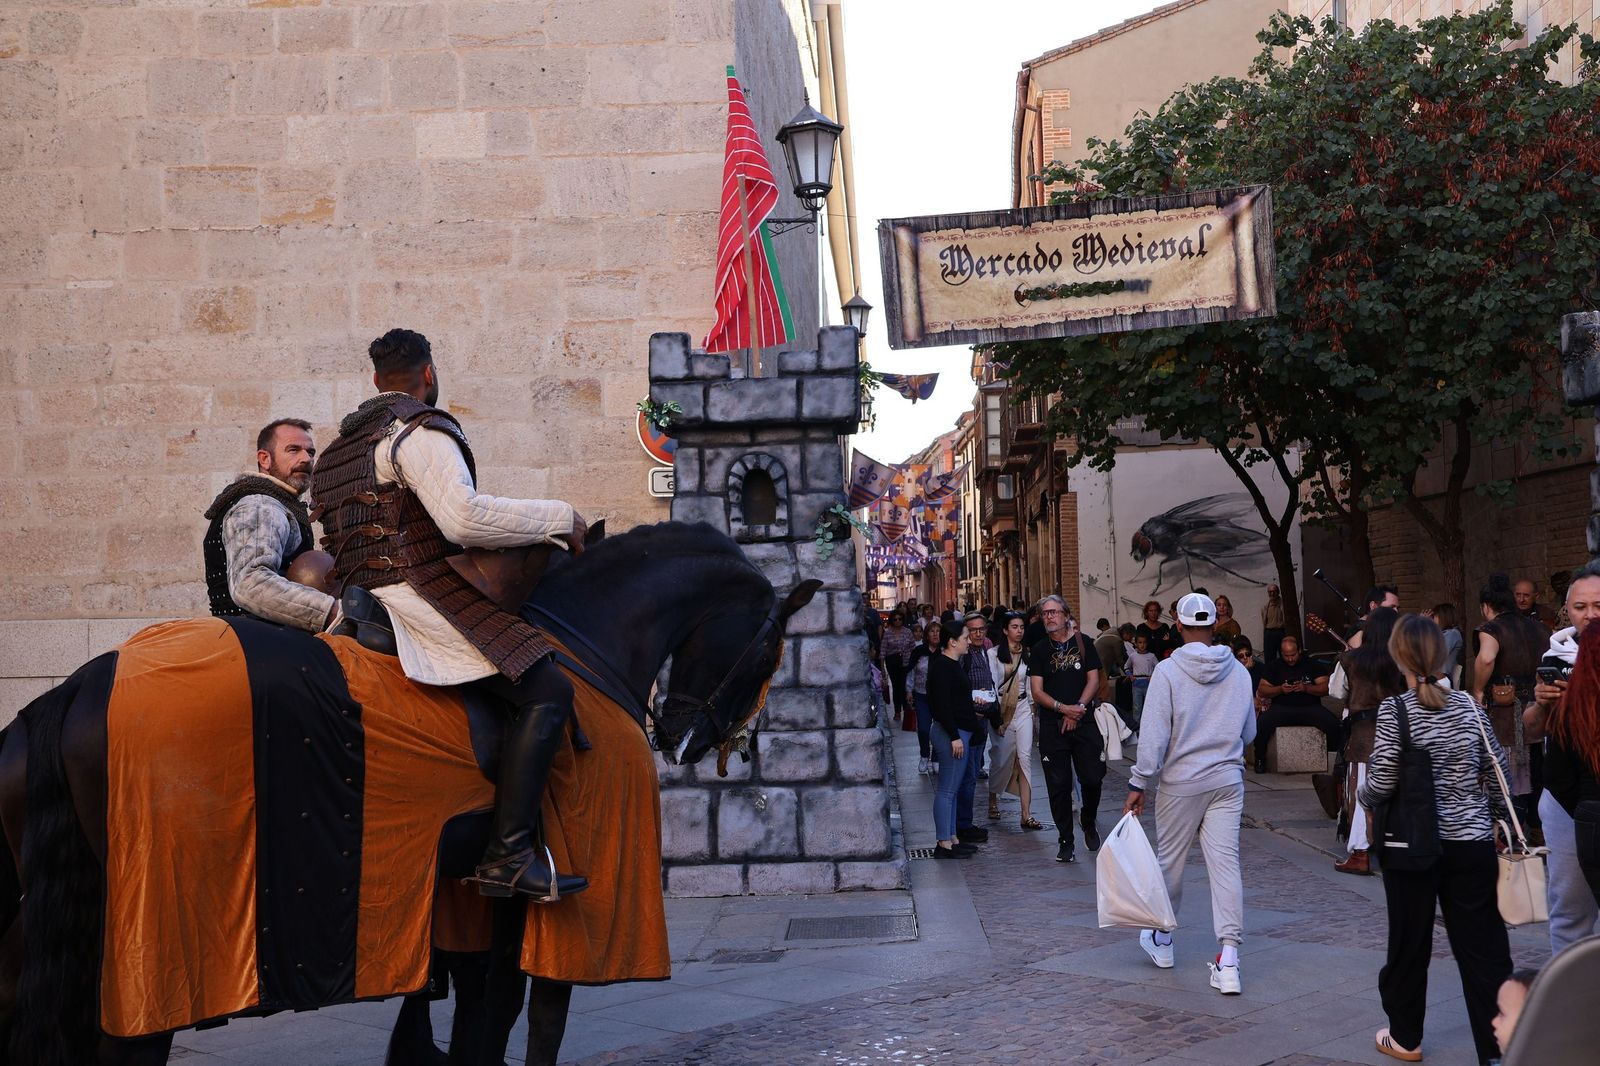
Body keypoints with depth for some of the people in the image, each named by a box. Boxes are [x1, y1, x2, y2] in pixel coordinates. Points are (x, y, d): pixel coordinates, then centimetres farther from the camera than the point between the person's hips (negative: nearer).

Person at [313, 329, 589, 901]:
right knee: (547, 691, -18)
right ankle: (508, 855, -26)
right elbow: (464, 517, -22)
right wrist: (559, 517, -13)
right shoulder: (422, 430, -7)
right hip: (419, 595, -10)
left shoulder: (337, 447, 24)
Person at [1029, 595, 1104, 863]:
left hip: (1084, 721, 0)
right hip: (1052, 727, 0)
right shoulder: (1039, 650, 5)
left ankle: (1089, 823, 25)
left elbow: (1093, 680, 3)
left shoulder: (1083, 643, 6)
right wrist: (1063, 708, -15)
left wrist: (1078, 708, -10)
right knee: (1058, 785, 1)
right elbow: (1036, 690, -1)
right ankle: (1066, 842, 11)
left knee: (1092, 778, -4)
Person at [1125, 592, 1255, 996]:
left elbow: (1153, 736, -13)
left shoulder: (1168, 671, -11)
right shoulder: (1239, 672, 2)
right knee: (1226, 862, 1)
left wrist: (1139, 784, -6)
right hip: (1227, 781, 3)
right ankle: (1229, 959, -6)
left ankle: (1161, 940, 31)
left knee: (1170, 860, 13)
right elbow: (1249, 733, 13)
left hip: (1180, 782, -3)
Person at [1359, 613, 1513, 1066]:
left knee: (1409, 944, 11)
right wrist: (1492, 818, 18)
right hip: (1472, 842, 3)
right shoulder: (1469, 706, 0)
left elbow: (1381, 783, -14)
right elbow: (1497, 773, 5)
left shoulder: (1395, 709, -12)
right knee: (1484, 947, 6)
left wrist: (1363, 796, 7)